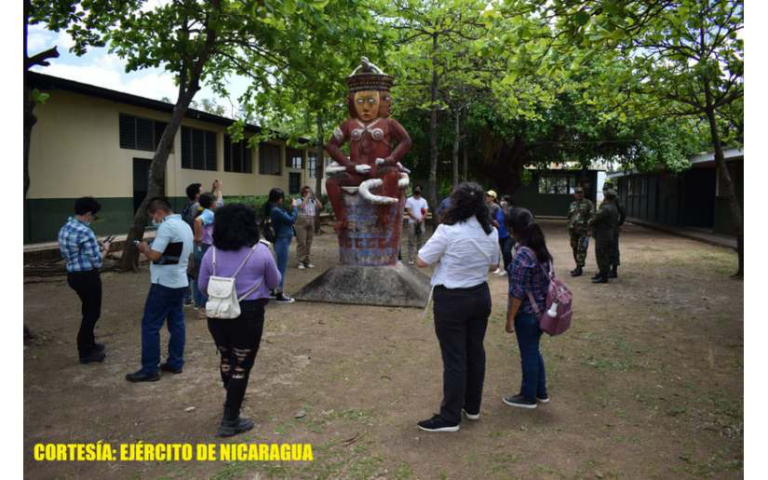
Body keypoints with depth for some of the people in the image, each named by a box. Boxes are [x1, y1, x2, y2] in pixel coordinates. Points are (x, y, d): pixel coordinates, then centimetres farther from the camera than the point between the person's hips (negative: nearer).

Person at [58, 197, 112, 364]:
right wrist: (104, 249, 1)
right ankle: (86, 353, 14)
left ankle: (89, 344, 36)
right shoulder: (85, 232, -23)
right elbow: (97, 262, -19)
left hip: (73, 275, 9)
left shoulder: (65, 228, 6)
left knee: (88, 310, 24)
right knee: (92, 313, 6)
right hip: (87, 277, -9)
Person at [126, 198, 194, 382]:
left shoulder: (167, 226, -17)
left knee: (150, 326, -2)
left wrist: (144, 248, 1)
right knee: (176, 323, 13)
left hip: (164, 284, -9)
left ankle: (149, 370, 2)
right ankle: (175, 363, 19)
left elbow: (154, 255, -20)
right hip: (180, 282, 9)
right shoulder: (185, 226, 12)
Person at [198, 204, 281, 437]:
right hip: (248, 315, -4)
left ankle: (232, 399, 47)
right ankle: (230, 420, 10)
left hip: (218, 313, 4)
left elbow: (202, 285, 4)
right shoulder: (260, 251, -11)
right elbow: (274, 282, 1)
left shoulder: (212, 252, -3)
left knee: (226, 358, 24)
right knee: (241, 365, 5)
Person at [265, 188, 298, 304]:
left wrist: (292, 208, 6)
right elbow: (292, 220, -18)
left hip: (282, 241, 10)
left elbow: (287, 218, 15)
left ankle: (277, 291, 26)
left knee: (280, 267, 17)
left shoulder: (276, 209, 9)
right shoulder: (276, 210, -21)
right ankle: (279, 295, 3)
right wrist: (294, 207, -6)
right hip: (282, 241, -10)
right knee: (281, 268, -3)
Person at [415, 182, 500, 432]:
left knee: (454, 358, 1)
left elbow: (421, 261, -12)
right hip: (480, 296, 6)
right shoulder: (491, 232, 0)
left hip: (451, 299, -6)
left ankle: (450, 417, 12)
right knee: (475, 351, 17)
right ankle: (472, 407, 33)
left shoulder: (448, 231, -20)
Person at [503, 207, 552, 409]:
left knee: (528, 354, 7)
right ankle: (541, 392, 34)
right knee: (533, 351, 22)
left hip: (527, 313, -8)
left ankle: (528, 397, 22)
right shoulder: (542, 250, 3)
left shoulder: (522, 255, -23)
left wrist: (510, 319, -14)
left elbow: (517, 293, -22)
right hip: (541, 310, 8)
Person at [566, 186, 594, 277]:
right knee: (575, 249, 10)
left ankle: (579, 268, -9)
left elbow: (592, 216, -8)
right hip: (574, 231, 6)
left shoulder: (588, 203, -2)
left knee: (581, 249, -11)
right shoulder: (572, 205, 15)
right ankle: (578, 267, 21)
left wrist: (588, 228, -16)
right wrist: (569, 229, 16)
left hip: (583, 231, -6)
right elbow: (569, 218, 21)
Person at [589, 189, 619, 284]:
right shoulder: (614, 208, 13)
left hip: (603, 235, -10)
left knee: (602, 255, -6)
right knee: (604, 255, 18)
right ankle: (602, 273, 28)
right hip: (610, 234, 10)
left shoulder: (606, 208, -21)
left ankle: (603, 276, -3)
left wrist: (590, 223, 6)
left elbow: (596, 218, -17)